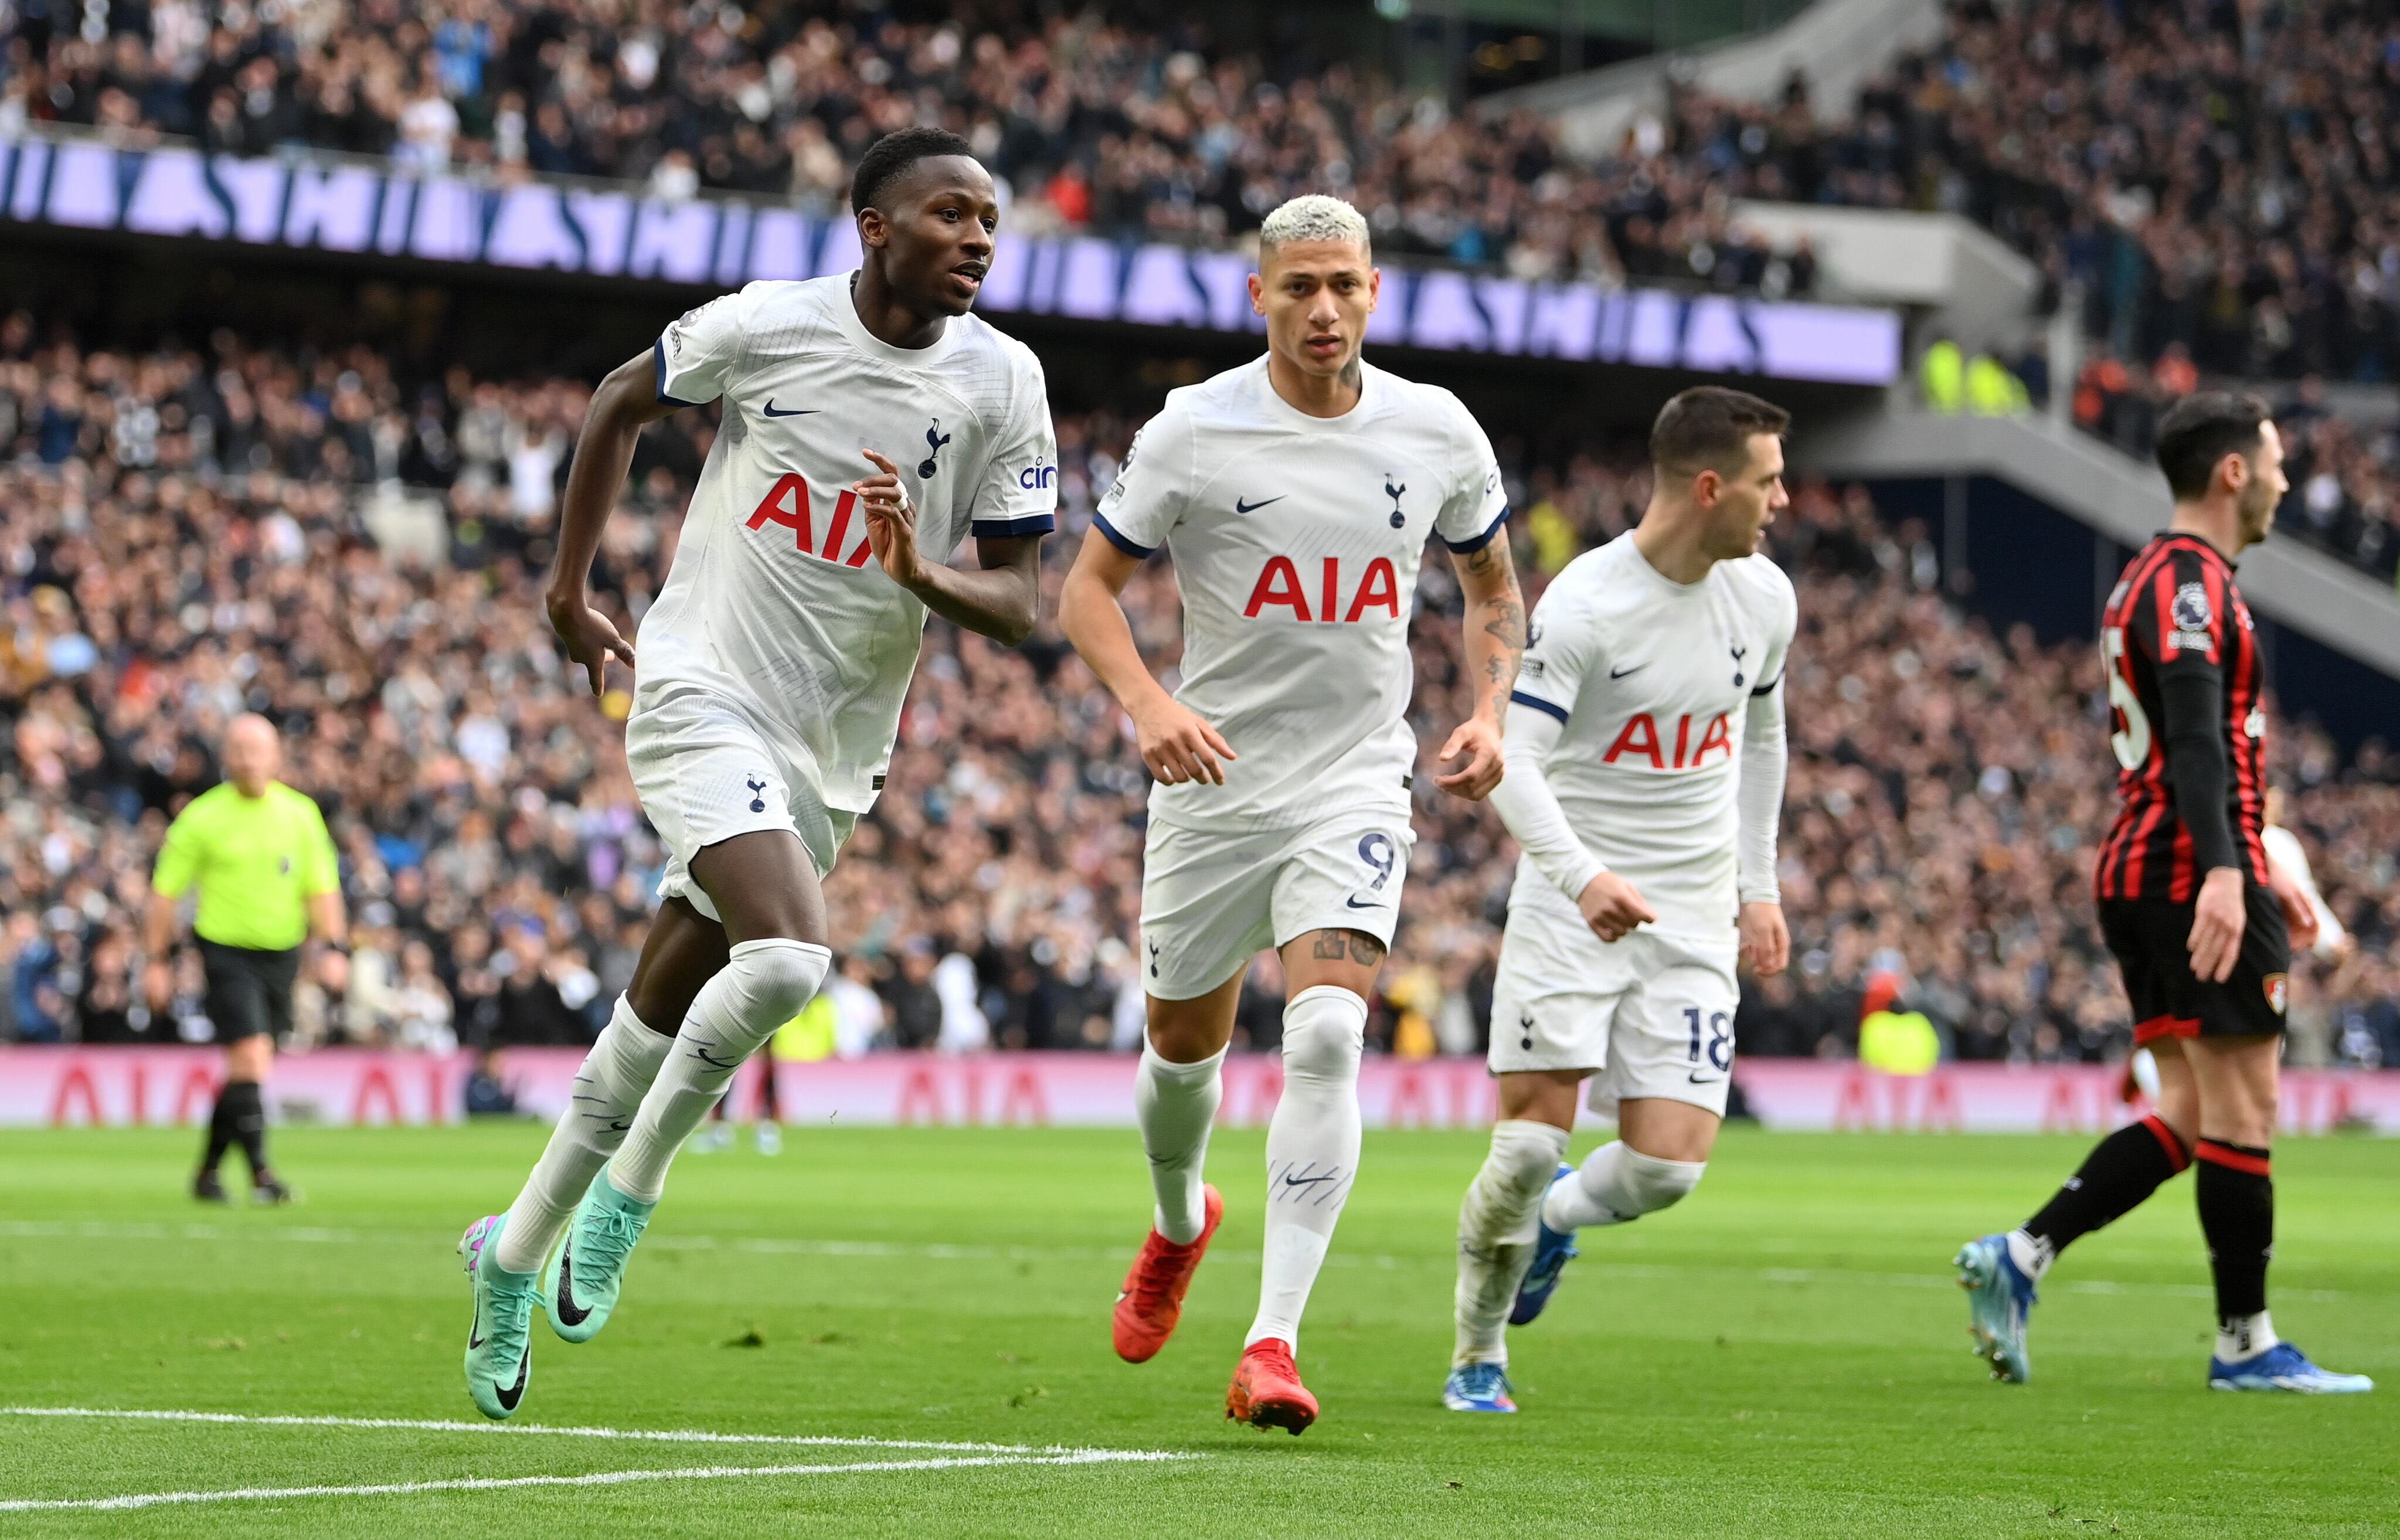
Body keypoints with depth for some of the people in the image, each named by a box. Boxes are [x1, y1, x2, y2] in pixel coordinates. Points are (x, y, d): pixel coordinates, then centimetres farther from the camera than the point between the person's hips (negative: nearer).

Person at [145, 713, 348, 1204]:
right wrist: (159, 961, -1)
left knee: (246, 1071, 9)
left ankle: (208, 1169, 25)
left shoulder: (300, 813, 4)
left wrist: (334, 948, -2)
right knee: (251, 1061, -16)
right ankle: (259, 1174, -14)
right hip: (227, 949, -4)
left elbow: (322, 887, 8)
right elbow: (166, 891, 1)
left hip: (282, 954, 4)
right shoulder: (202, 817, -5)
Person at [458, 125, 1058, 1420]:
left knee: (662, 1018, 11)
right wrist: (569, 591, 17)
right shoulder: (765, 327, -8)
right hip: (703, 695, -4)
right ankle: (628, 1191, -5)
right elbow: (622, 404, 11)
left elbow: (1017, 606, -1)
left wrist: (922, 574, -22)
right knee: (786, 958, -26)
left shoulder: (1001, 385, -2)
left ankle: (519, 1250, 28)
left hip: (829, 750, 4)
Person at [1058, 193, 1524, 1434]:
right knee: (1184, 1045, 15)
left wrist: (1486, 715, -1)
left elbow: (1493, 590, 16)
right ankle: (1180, 1221, 51)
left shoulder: (1437, 433, 0)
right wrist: (1146, 702, -19)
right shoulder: (1194, 431, -7)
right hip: (1213, 777, 0)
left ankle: (1273, 1344, -23)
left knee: (1327, 1033, -21)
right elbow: (1088, 585, -1)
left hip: (1356, 785, 0)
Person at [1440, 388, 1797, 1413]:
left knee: (1668, 1166, -9)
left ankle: (1557, 1216, 26)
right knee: (1533, 1137, -10)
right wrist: (1583, 874, -35)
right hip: (1570, 903, -4)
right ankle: (1477, 1358, 12)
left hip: (1694, 917, 4)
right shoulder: (1584, 605, -14)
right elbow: (1510, 757, -20)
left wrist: (1759, 887, 20)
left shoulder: (1765, 599, 4)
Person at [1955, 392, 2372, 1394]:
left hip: (2142, 873, 10)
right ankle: (2245, 1343, 2)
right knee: (2241, 1108, -3)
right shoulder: (2191, 583, -12)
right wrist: (2224, 871, -36)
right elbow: (2195, 736, -26)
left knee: (2188, 1119, 9)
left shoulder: (2156, 579, 21)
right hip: (2196, 874, -10)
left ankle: (2017, 1257, -1)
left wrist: (2260, 865, 34)